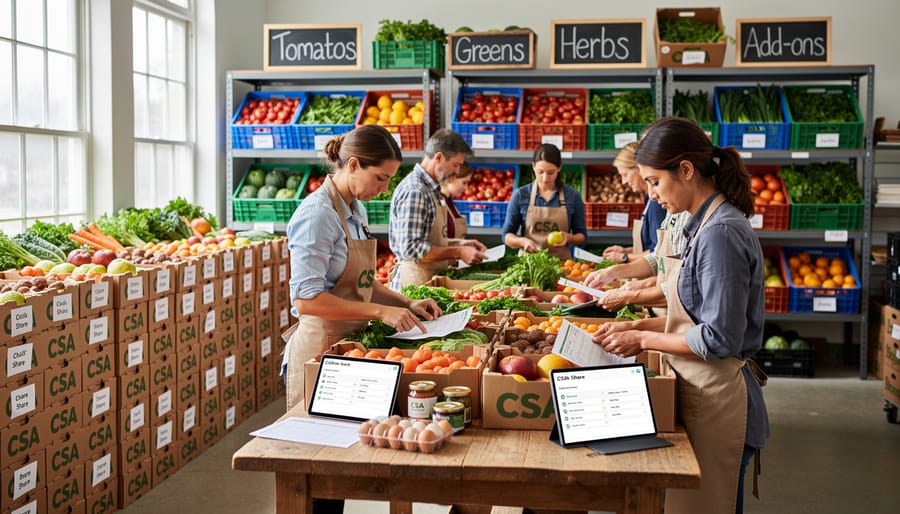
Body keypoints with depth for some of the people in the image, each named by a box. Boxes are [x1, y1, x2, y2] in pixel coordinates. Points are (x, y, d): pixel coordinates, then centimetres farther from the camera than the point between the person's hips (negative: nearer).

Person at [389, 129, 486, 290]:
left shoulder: (430, 188, 14)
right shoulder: (414, 191, -17)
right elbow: (411, 248, -23)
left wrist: (460, 244, 11)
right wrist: (457, 252, -18)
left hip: (430, 279, 9)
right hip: (414, 282, -9)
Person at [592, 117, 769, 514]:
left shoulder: (721, 233, -21)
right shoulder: (706, 224, 9)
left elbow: (720, 339, -22)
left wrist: (644, 340, -12)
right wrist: (637, 326, 6)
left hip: (717, 400, -9)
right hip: (702, 392, 9)